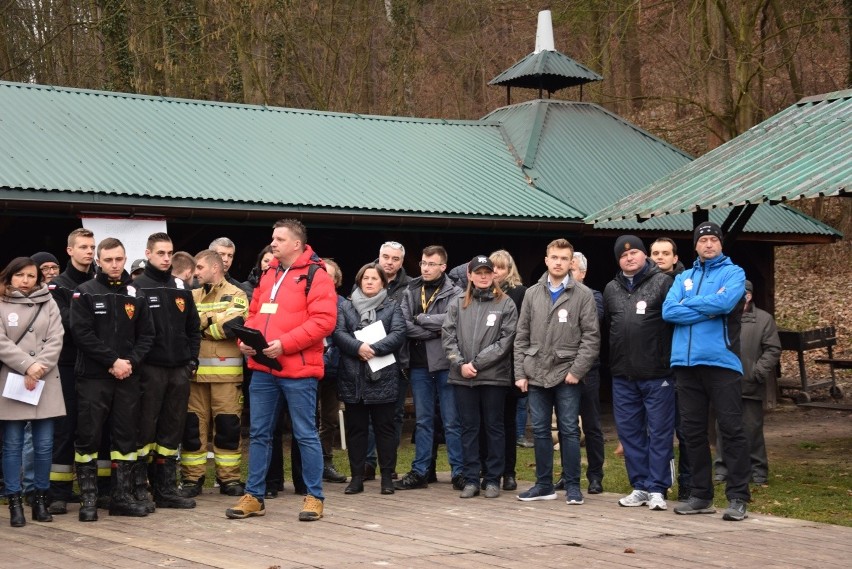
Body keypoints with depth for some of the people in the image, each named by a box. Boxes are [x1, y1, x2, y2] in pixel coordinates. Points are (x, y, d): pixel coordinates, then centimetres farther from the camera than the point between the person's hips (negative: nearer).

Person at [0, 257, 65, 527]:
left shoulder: (49, 304, 10)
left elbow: (55, 341, 1)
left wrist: (37, 371, -11)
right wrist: (27, 366, -16)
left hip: (44, 384, 2)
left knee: (44, 444, 3)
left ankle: (41, 498, 13)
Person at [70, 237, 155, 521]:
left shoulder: (135, 295, 10)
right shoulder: (85, 293, -2)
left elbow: (146, 335, 8)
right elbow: (82, 334, -10)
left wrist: (131, 361, -9)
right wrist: (113, 361, -15)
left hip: (128, 377, 4)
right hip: (93, 376, -4)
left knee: (126, 436, 6)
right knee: (89, 436, -2)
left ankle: (122, 495, 13)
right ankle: (88, 497, 5)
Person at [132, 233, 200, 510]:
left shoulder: (181, 289, 14)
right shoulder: (137, 288, -3)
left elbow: (193, 327, 18)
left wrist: (192, 359, 9)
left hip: (179, 370, 5)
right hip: (149, 370, -5)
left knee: (172, 429, 8)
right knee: (145, 428, -3)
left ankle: (166, 487, 14)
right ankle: (139, 487, 2)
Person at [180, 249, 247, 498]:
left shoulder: (235, 295, 1)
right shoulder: (192, 297, 16)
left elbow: (233, 326, -15)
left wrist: (198, 325, -5)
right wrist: (211, 320, -9)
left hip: (226, 371, -4)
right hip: (194, 370, 4)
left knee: (228, 425, 1)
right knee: (193, 424, 5)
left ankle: (229, 478, 10)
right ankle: (192, 478, 12)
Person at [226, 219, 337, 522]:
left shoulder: (316, 276, -8)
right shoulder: (269, 275, 16)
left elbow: (324, 320, -17)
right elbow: (255, 313, 22)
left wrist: (284, 343, -20)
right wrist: (246, 338, 1)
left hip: (297, 371, -7)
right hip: (263, 368, 7)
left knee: (305, 434, 1)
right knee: (258, 433, 10)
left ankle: (314, 497, 10)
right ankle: (254, 496, 18)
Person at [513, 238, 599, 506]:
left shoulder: (583, 295, -1)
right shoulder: (532, 294, 10)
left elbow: (591, 337, -5)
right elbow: (522, 337, 10)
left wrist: (577, 370, -12)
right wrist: (520, 373, 3)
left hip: (566, 375, -3)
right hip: (536, 374, 3)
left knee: (569, 431, 0)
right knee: (540, 431, 7)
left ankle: (572, 486, 7)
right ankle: (544, 484, 16)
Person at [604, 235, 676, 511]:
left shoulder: (662, 282, -2)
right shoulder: (611, 289, 15)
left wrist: (671, 358, -9)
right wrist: (616, 358, 15)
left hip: (657, 374, -5)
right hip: (623, 375, 5)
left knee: (659, 432, -1)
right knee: (629, 431, 8)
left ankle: (657, 489, 4)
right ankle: (639, 486, 17)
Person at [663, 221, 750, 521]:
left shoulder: (733, 273, 5)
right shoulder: (684, 277, 16)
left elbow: (724, 302, -16)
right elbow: (668, 311, -1)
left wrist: (688, 303, -3)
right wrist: (709, 309, -9)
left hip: (721, 360, -5)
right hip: (686, 362, 5)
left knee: (731, 429, -6)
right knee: (693, 430, 8)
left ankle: (737, 497, -3)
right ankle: (701, 495, 17)